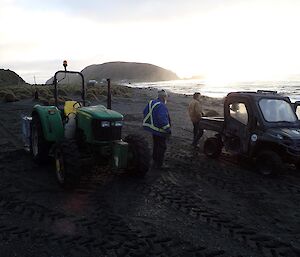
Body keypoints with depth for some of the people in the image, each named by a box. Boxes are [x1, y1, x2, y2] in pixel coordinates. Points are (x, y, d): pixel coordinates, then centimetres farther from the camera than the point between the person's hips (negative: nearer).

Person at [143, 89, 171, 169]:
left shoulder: (151, 103, 6)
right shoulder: (161, 106, -24)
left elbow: (145, 112, 16)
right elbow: (162, 119, -32)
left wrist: (149, 122, 22)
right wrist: (168, 129, -24)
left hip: (153, 129, 9)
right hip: (160, 131, -9)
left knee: (156, 146, 21)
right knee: (162, 147, 3)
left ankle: (155, 162, 32)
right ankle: (159, 164, 10)